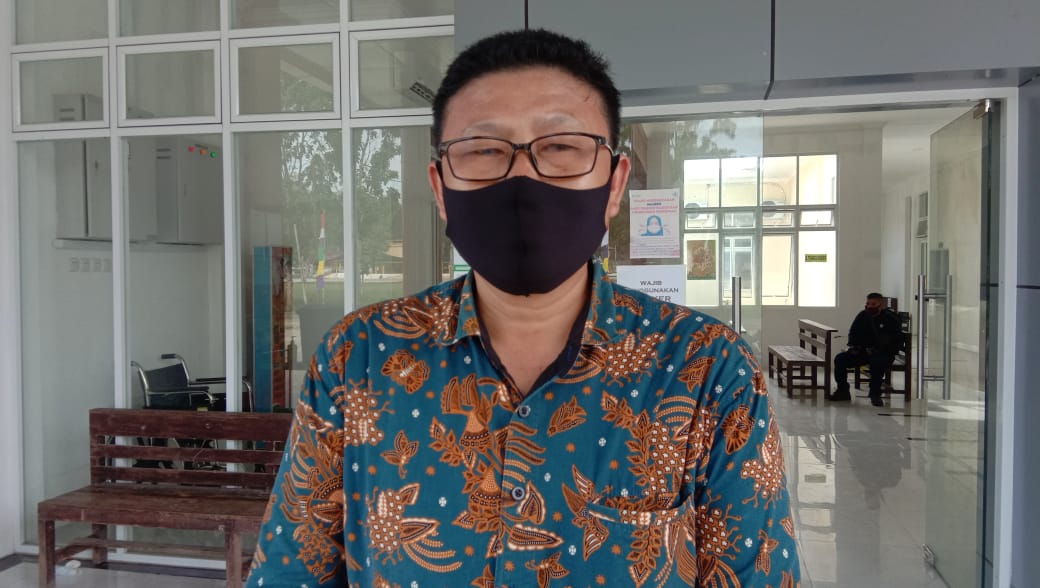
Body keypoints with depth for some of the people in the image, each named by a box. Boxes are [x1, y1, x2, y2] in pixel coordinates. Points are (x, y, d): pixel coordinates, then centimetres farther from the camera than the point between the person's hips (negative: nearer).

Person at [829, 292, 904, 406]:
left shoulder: (892, 319, -5)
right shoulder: (862, 316, 9)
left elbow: (897, 341, -10)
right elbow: (853, 333, 23)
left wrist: (877, 350, -21)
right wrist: (853, 346, 3)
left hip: (884, 354, -5)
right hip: (862, 351, 5)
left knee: (877, 362, -39)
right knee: (840, 359, -13)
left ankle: (875, 395, -20)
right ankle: (843, 391, 0)